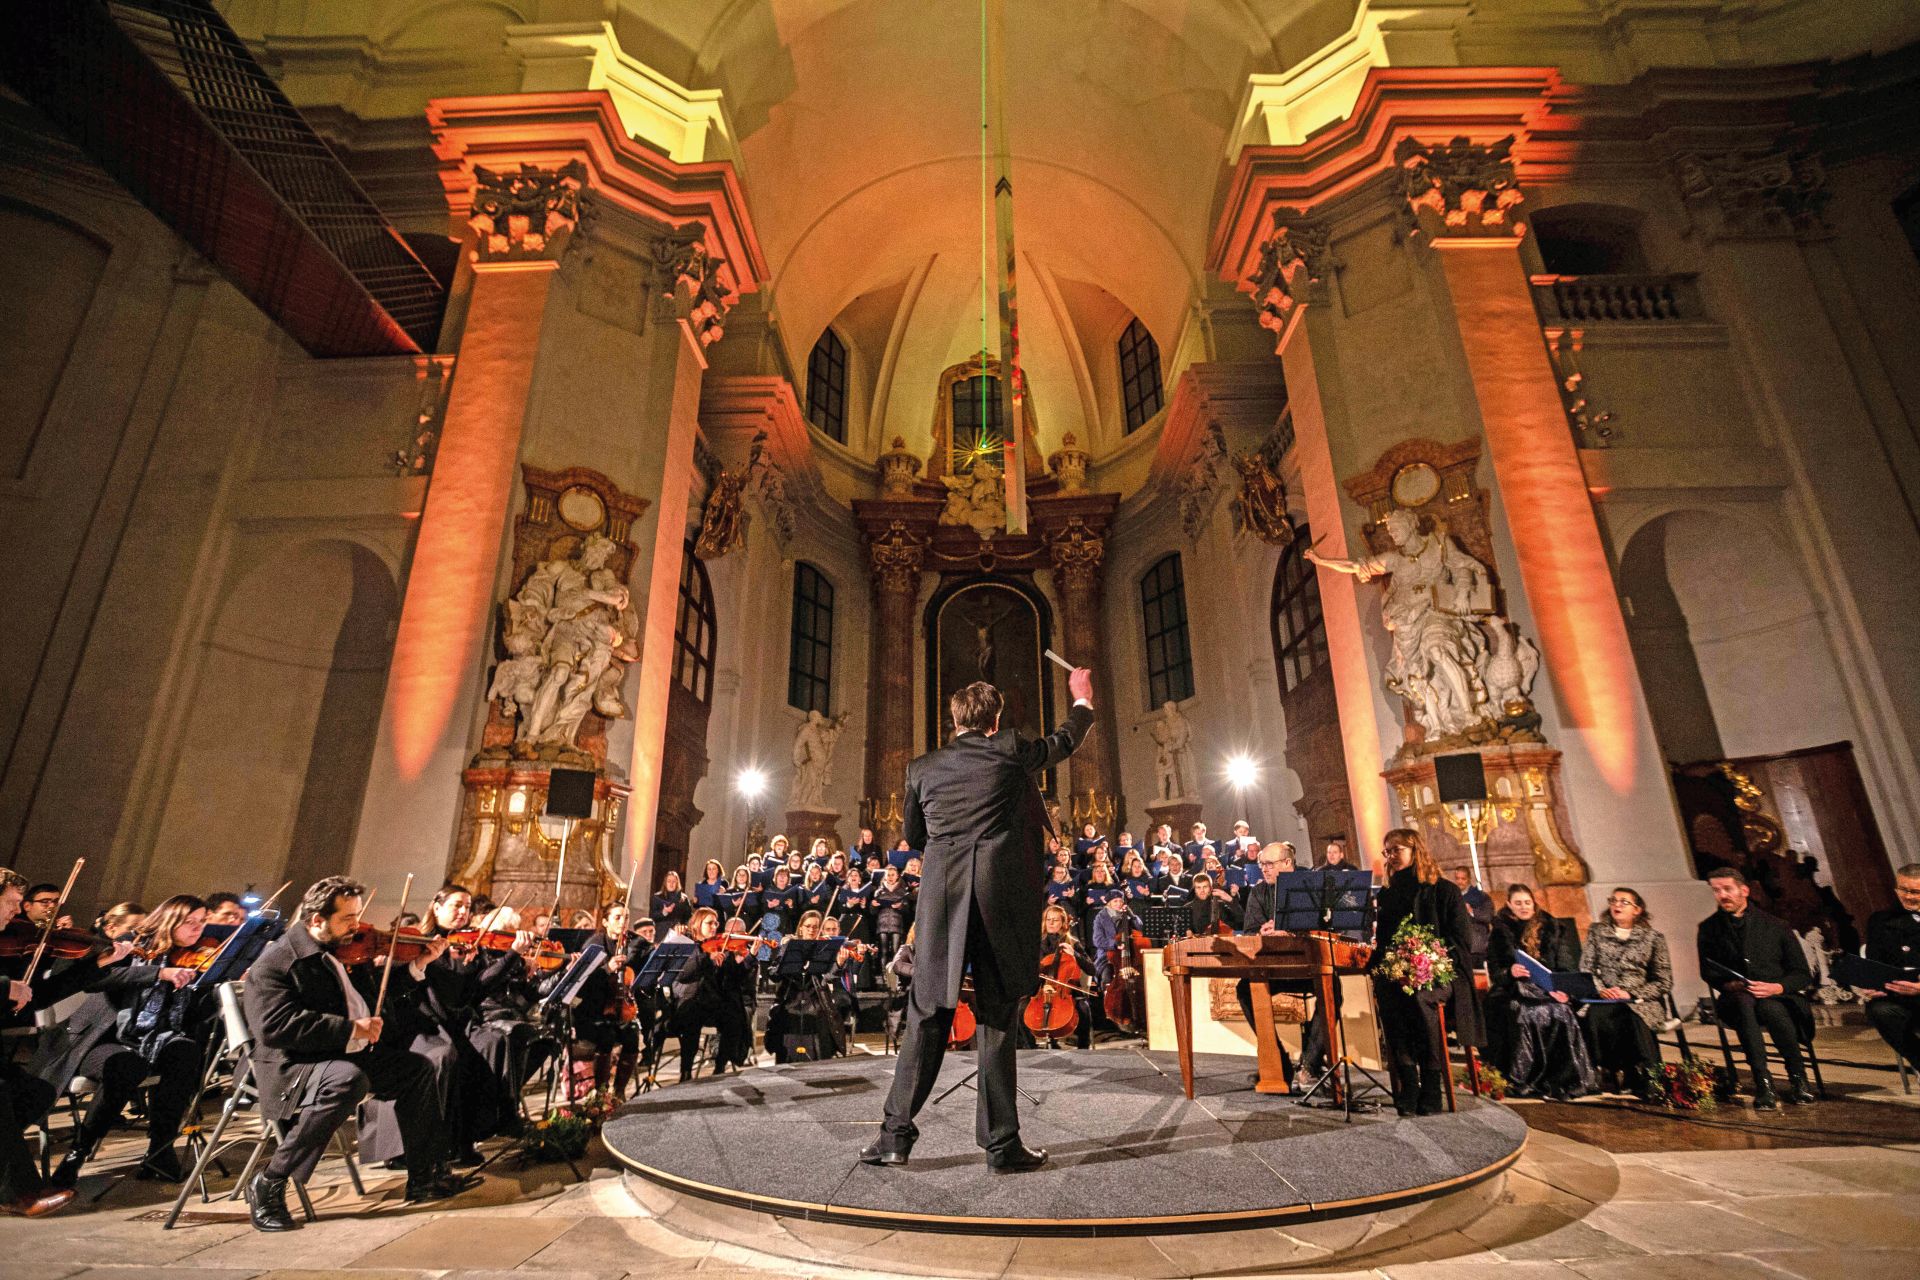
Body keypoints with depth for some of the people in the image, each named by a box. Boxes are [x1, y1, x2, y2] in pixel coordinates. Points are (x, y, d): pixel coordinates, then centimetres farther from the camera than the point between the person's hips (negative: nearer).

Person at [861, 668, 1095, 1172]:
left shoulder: (922, 768, 9)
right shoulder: (1010, 752, 4)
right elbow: (1066, 740, 22)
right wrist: (1083, 699, 40)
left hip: (941, 899, 2)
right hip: (1003, 899, -1)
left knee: (927, 1018, 11)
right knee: (996, 1020, 8)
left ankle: (897, 1134, 15)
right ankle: (1001, 1144, 16)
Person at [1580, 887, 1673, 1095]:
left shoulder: (1653, 937, 7)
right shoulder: (1597, 932, 13)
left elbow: (1664, 982, 3)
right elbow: (1585, 970, 8)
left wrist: (1631, 995, -10)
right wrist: (1601, 990, -11)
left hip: (1642, 1002, -1)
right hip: (1604, 999, 1)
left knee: (1629, 1018, -35)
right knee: (1595, 1015, -33)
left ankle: (1643, 1077, -15)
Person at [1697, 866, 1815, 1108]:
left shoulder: (1775, 926, 7)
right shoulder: (1709, 929, 10)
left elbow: (1803, 975, 5)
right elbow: (1707, 972, 8)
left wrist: (1776, 987, -15)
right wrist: (1729, 984, -14)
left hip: (1777, 999, 0)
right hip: (1736, 1001, 0)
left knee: (1768, 1007, -36)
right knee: (1744, 1001, -36)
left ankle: (1798, 1077, -13)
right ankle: (1763, 1084, -37)